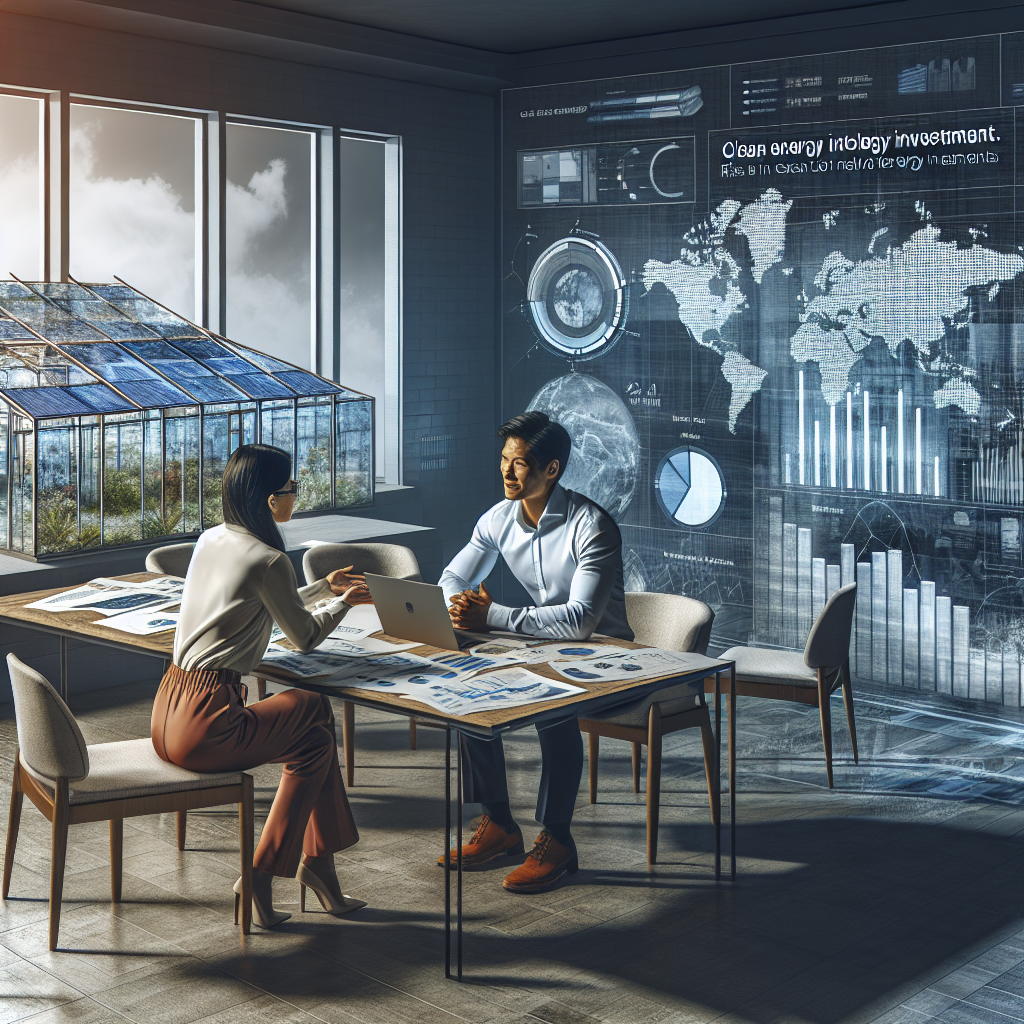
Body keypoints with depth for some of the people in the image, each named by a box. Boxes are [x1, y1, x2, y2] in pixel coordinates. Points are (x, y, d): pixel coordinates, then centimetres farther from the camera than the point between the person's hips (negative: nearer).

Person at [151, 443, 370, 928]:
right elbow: (304, 636, 2)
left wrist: (322, 589, 36)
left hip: (168, 713, 9)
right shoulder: (268, 560, -13)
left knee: (313, 711, 18)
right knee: (317, 741, 11)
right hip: (203, 728, -9)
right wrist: (344, 601, 20)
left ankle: (317, 859, 19)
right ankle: (260, 875, 12)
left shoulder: (210, 540, 12)